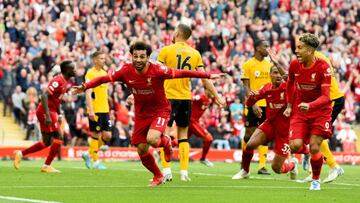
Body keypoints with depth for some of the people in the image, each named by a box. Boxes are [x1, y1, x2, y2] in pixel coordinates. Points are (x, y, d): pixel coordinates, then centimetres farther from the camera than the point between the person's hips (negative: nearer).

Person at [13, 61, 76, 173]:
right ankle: (47, 166, -4)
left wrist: (58, 115, 20)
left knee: (47, 142, 12)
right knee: (58, 138, -10)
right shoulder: (58, 81, -18)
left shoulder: (65, 82, 11)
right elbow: (44, 96, -26)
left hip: (52, 111, 10)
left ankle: (20, 154, 19)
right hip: (46, 111, -10)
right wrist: (47, 115, -31)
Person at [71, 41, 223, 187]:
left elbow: (181, 73, -21)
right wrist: (85, 86, -19)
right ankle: (158, 176, 31)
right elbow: (104, 78, -8)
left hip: (160, 111, -4)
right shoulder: (126, 71, -14)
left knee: (152, 139, -29)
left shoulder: (157, 70, -23)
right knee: (141, 150, 4)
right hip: (141, 114, 4)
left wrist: (208, 76, -21)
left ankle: (165, 142, 11)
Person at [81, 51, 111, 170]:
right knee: (95, 135, -1)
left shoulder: (104, 73, 15)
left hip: (105, 110, 7)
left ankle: (88, 154, 18)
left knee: (107, 135, 3)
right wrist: (90, 110, -22)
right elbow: (88, 93, -15)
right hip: (95, 111, -7)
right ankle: (95, 161, 7)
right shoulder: (90, 73, -9)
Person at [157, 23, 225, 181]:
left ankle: (166, 170, -11)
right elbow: (204, 79, 8)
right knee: (183, 135, 10)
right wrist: (217, 96, 18)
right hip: (186, 98, 4)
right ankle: (184, 172, 5)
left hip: (169, 97, -4)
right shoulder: (195, 54, 7)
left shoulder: (166, 50, -4)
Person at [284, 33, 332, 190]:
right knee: (295, 146, -16)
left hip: (320, 111, -3)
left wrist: (309, 105, -41)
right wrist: (289, 105, 12)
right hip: (299, 112, 3)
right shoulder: (294, 65, -6)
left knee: (314, 147, -12)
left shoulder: (323, 67, -20)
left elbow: (325, 97, -25)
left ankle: (316, 180, 13)